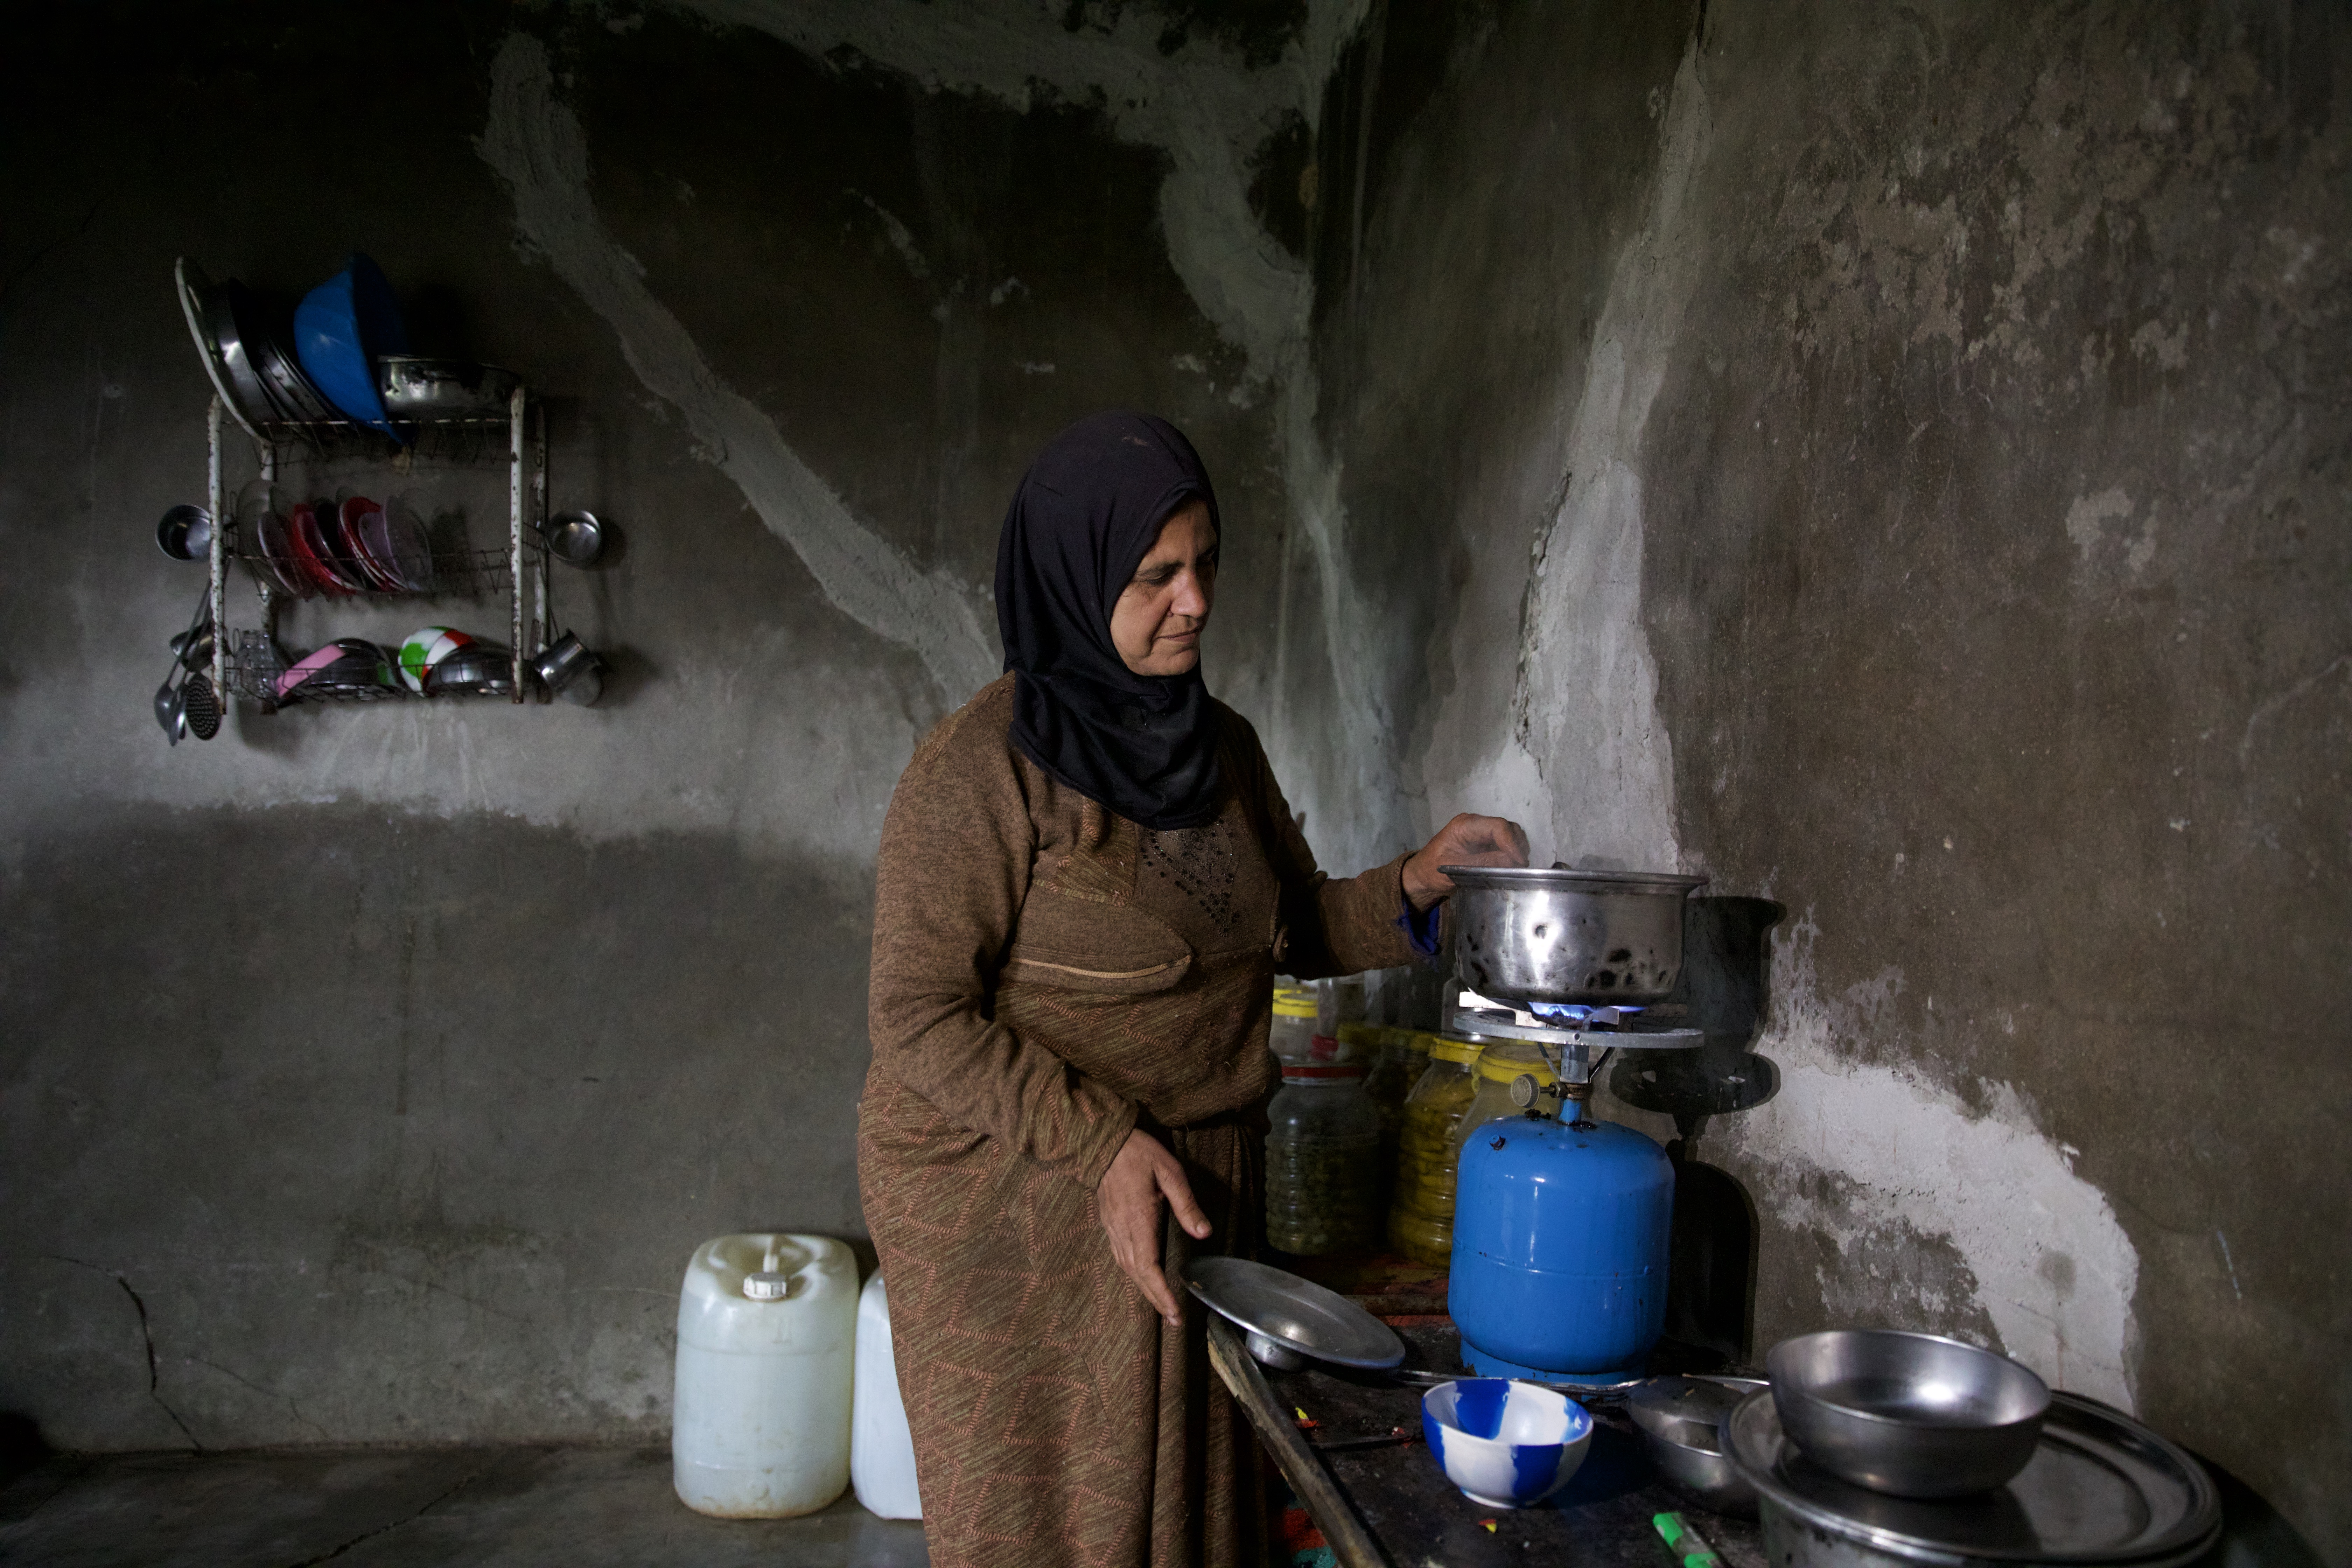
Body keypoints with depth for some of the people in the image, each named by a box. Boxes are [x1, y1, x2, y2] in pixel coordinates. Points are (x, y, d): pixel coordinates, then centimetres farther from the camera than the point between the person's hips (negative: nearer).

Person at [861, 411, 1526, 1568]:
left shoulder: (1220, 746, 6)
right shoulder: (982, 767, -15)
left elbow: (1297, 928, 14)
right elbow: (919, 1018, -16)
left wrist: (1417, 882, -4)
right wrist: (1102, 1147, -21)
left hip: (1197, 1197, 6)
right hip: (1019, 1205, -6)